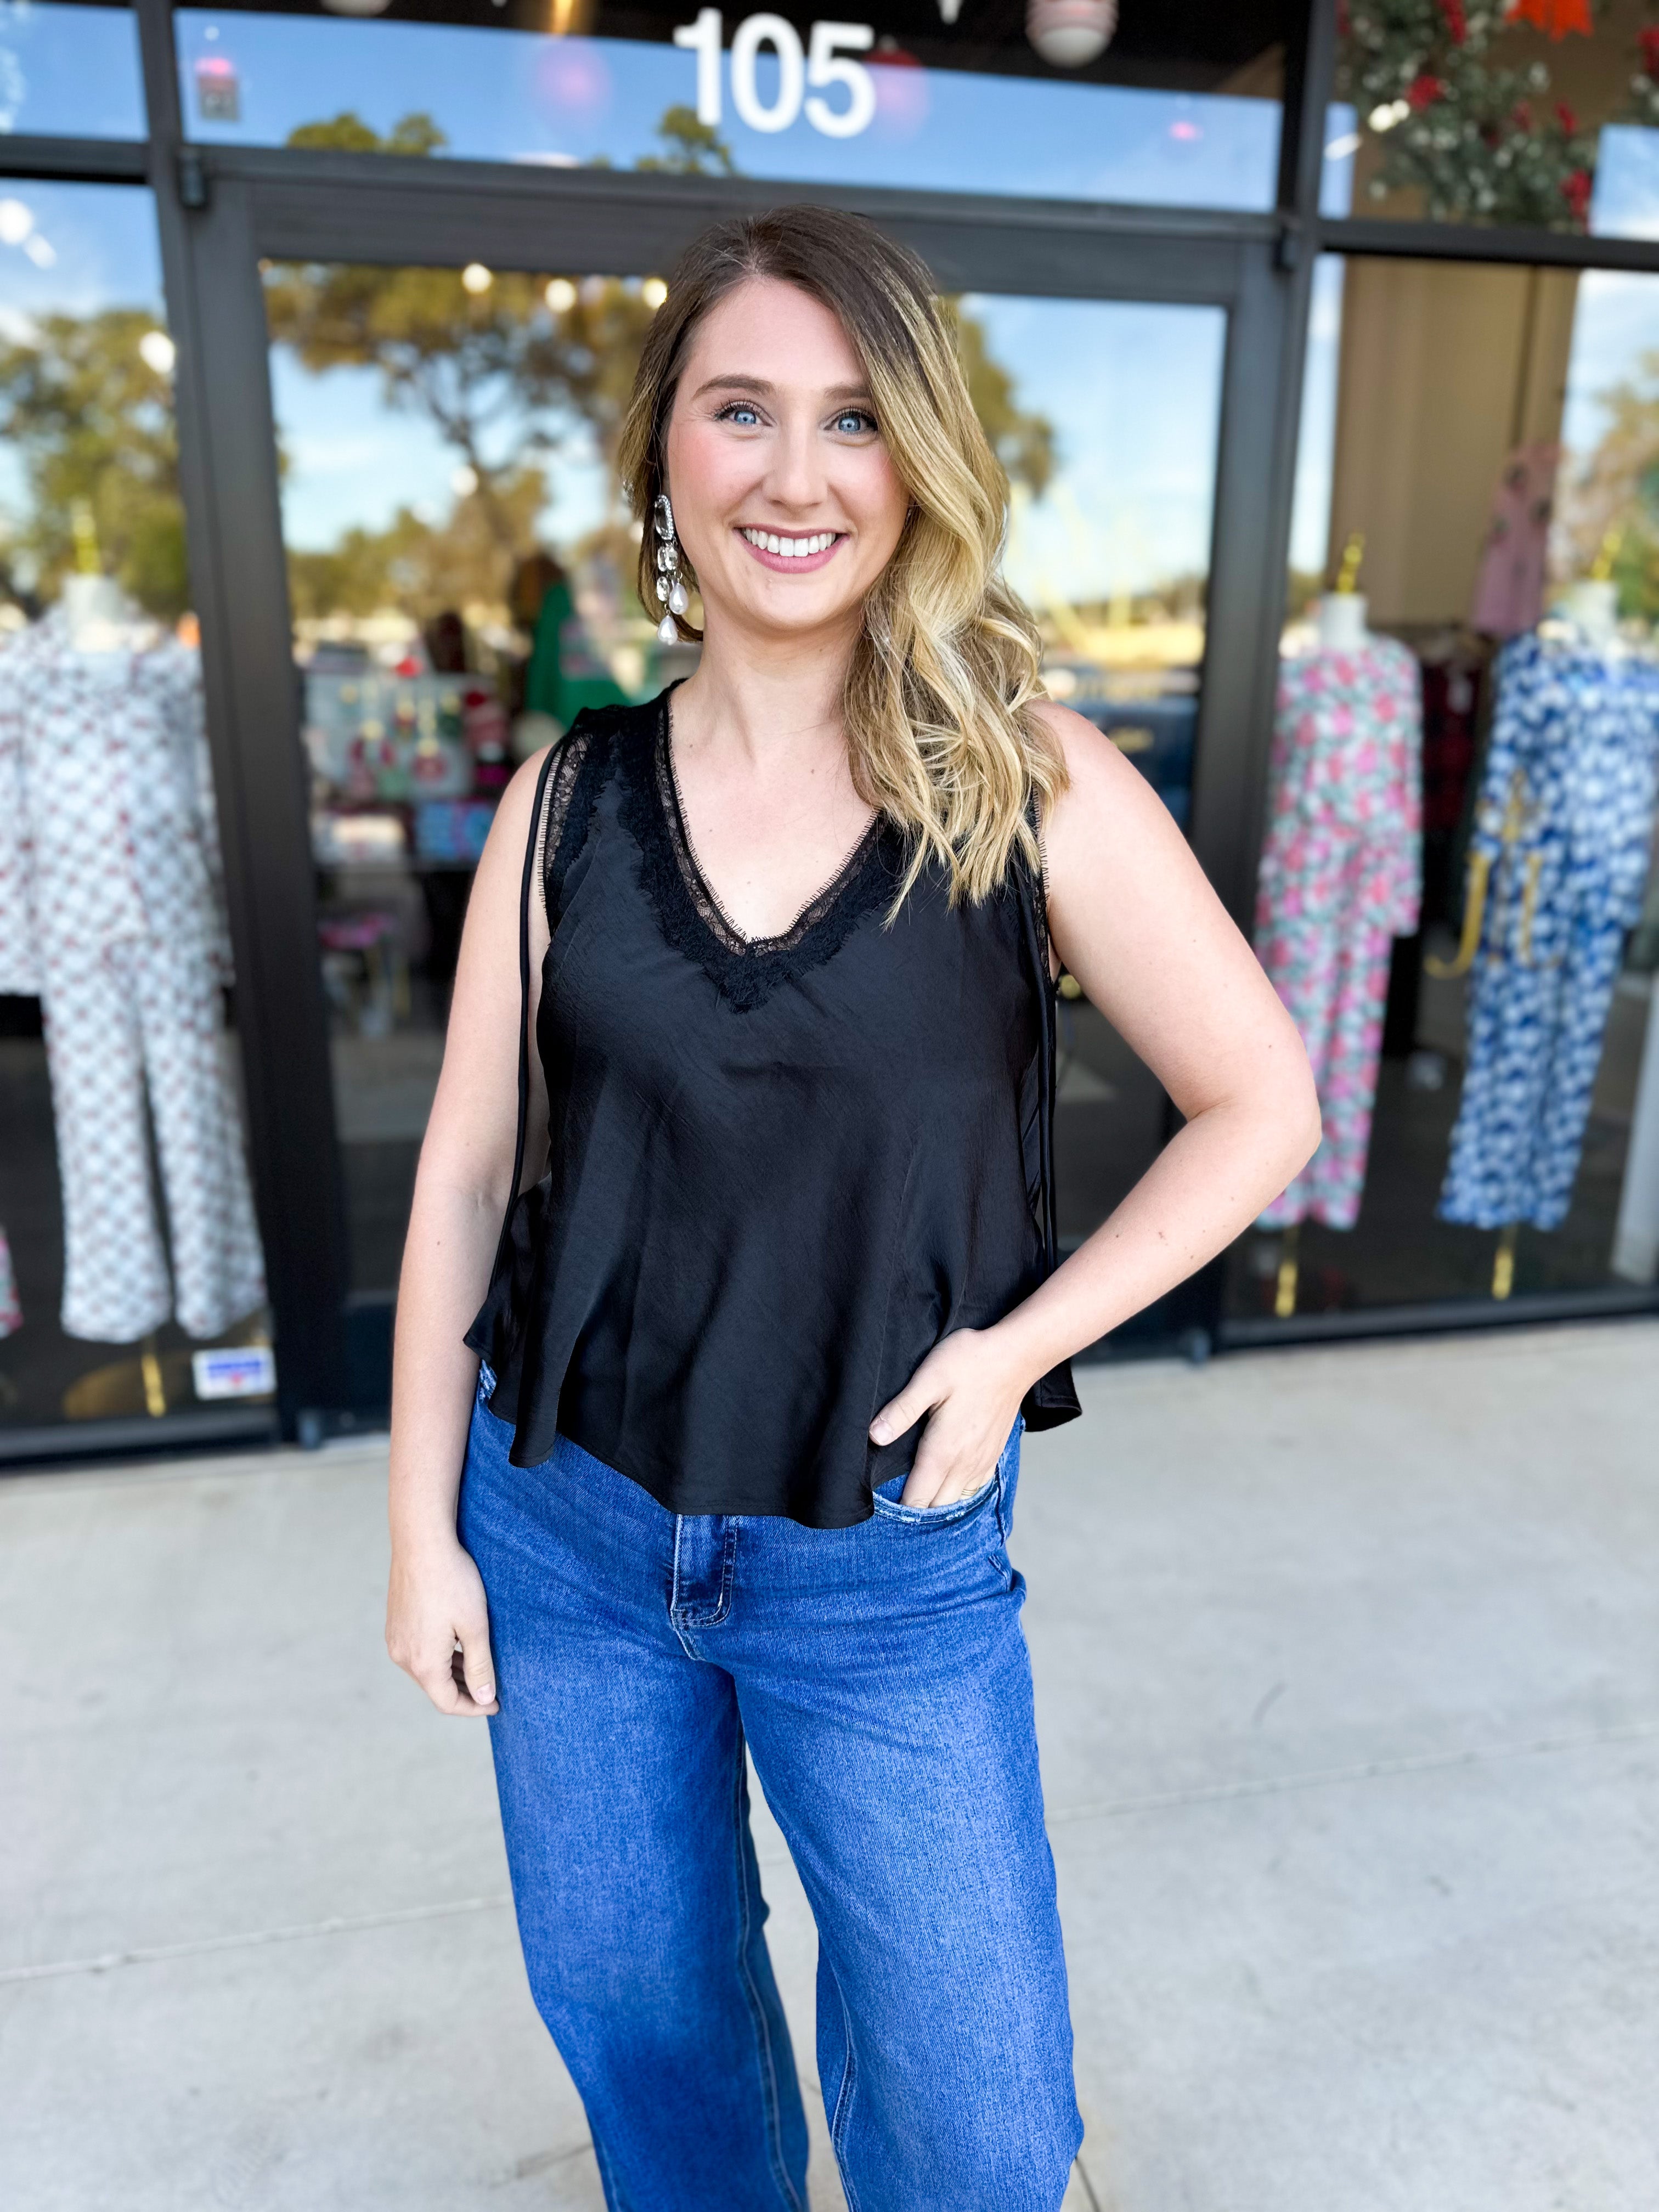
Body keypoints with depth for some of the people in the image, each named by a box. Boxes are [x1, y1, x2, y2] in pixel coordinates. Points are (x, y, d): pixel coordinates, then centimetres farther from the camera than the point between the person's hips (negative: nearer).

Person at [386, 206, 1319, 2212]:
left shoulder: (1031, 784, -11)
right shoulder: (570, 800, -4)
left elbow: (1260, 1104, -4)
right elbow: (466, 1175, 0)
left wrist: (1015, 1348, -13)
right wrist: (423, 1531, 3)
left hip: (889, 1562, -2)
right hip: (566, 1530, 3)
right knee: (636, 2017, 24)